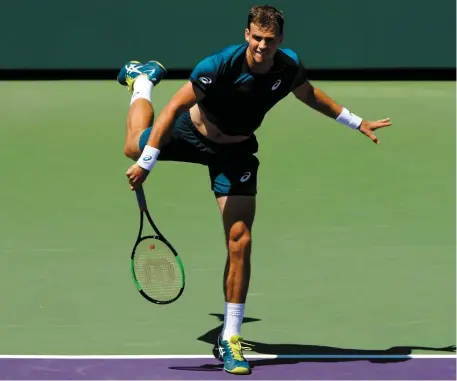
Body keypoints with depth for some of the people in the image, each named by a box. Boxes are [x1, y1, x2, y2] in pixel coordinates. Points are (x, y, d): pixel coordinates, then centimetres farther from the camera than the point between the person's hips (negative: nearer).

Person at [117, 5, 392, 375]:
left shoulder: (290, 66, -21)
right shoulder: (219, 65, -35)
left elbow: (309, 94, 4)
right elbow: (174, 107, -31)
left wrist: (356, 122, 9)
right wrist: (146, 163, -35)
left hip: (235, 151, 2)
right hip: (191, 133, -2)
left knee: (240, 242, -9)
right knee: (135, 147, 26)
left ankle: (230, 339, 1)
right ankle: (143, 78, 55)